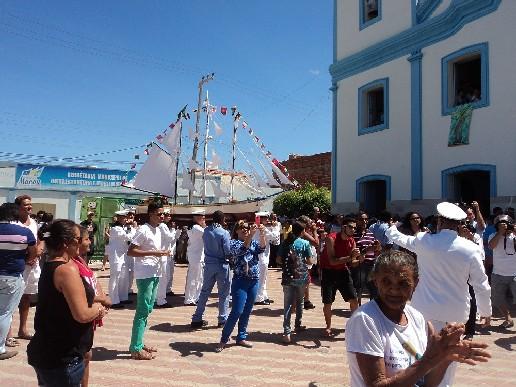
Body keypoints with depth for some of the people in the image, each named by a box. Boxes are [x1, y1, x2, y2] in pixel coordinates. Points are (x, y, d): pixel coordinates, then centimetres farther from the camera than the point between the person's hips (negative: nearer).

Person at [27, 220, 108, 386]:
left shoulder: (49, 266, 7)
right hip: (62, 359, -9)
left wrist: (93, 308, 5)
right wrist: (98, 309, -7)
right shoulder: (67, 269, -22)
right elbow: (82, 315, -27)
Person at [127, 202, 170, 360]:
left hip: (155, 274, 9)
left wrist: (163, 253, 7)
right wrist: (153, 253, -23)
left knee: (148, 309, 14)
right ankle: (136, 349, 3)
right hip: (145, 275, -9)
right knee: (143, 310, -5)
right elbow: (130, 251, -17)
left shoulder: (158, 230, 14)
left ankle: (139, 343, 24)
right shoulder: (143, 230, -13)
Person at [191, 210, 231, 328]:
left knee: (205, 291, 13)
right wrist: (230, 260, 3)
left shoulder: (206, 231, 1)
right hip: (221, 265, -5)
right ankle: (223, 320, 15)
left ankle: (197, 319, 17)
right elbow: (227, 252, -15)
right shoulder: (224, 233, -15)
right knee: (224, 293, 9)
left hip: (209, 264, 5)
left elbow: (206, 246, 8)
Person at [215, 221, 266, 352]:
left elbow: (262, 247, -10)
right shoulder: (233, 242, -3)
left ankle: (241, 337, 25)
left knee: (247, 312, 12)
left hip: (254, 281, 5)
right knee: (237, 311, -9)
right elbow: (242, 249, -23)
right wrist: (251, 235, -34)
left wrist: (262, 233, -26)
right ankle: (224, 339, 7)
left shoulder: (254, 242, 11)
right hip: (240, 281, -5)